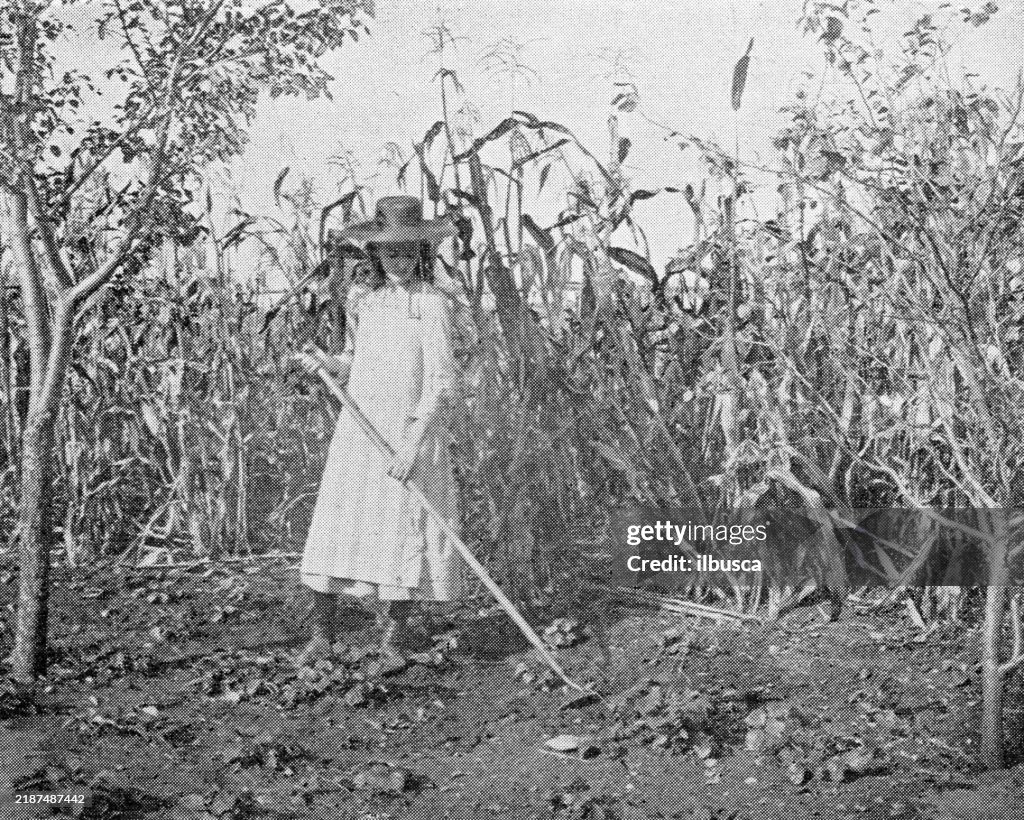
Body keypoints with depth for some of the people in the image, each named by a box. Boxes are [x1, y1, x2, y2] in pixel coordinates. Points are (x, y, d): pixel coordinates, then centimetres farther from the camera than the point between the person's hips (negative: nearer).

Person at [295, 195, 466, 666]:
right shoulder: (361, 300, 7)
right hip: (358, 430, 4)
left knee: (406, 529, 1)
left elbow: (441, 380, -13)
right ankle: (322, 636, 8)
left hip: (414, 432, -4)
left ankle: (393, 637, 15)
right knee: (336, 524, -1)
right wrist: (335, 368, 2)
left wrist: (413, 443, -20)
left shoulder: (433, 304, -8)